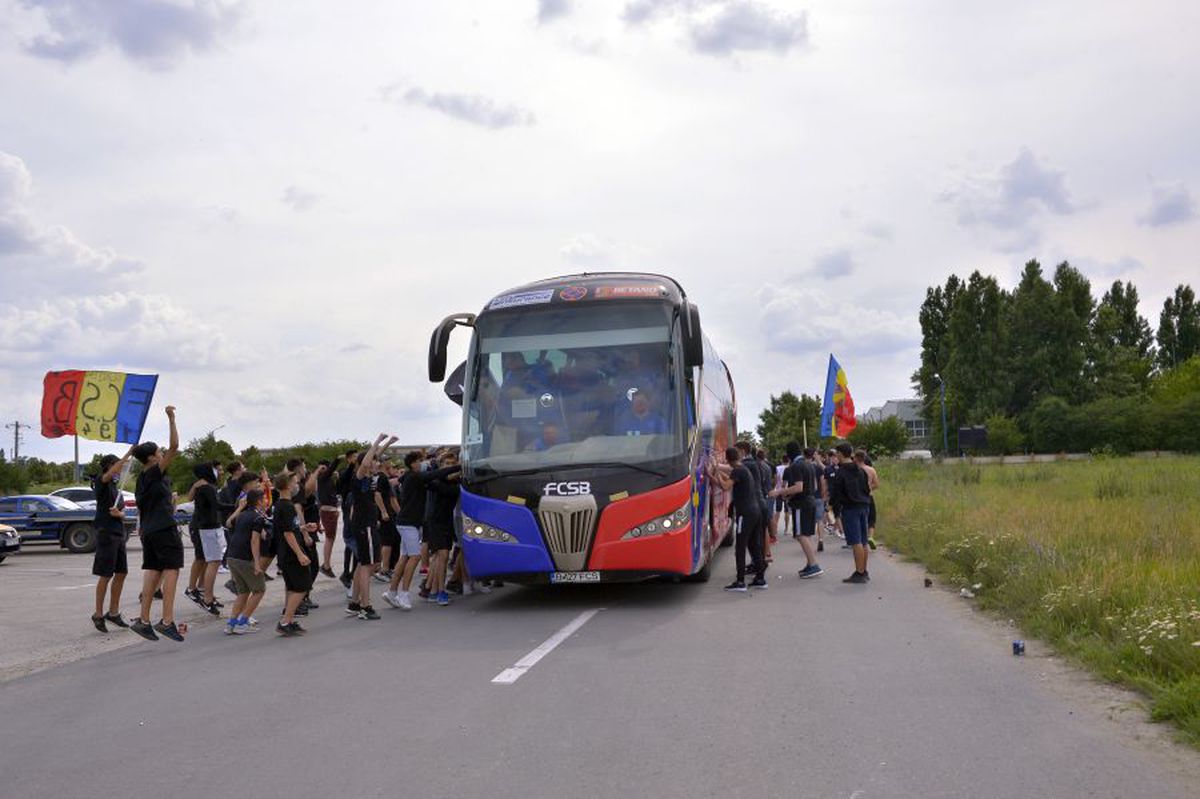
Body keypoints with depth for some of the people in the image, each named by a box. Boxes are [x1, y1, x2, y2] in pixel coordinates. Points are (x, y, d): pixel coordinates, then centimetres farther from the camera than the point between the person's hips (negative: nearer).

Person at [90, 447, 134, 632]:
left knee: (121, 573, 9)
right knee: (106, 575, -5)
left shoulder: (116, 487, 18)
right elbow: (109, 474, -28)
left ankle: (113, 612, 18)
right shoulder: (101, 482, -5)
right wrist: (128, 454, -32)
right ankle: (98, 615, 3)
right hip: (106, 532, -8)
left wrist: (118, 513, -9)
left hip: (119, 533, 8)